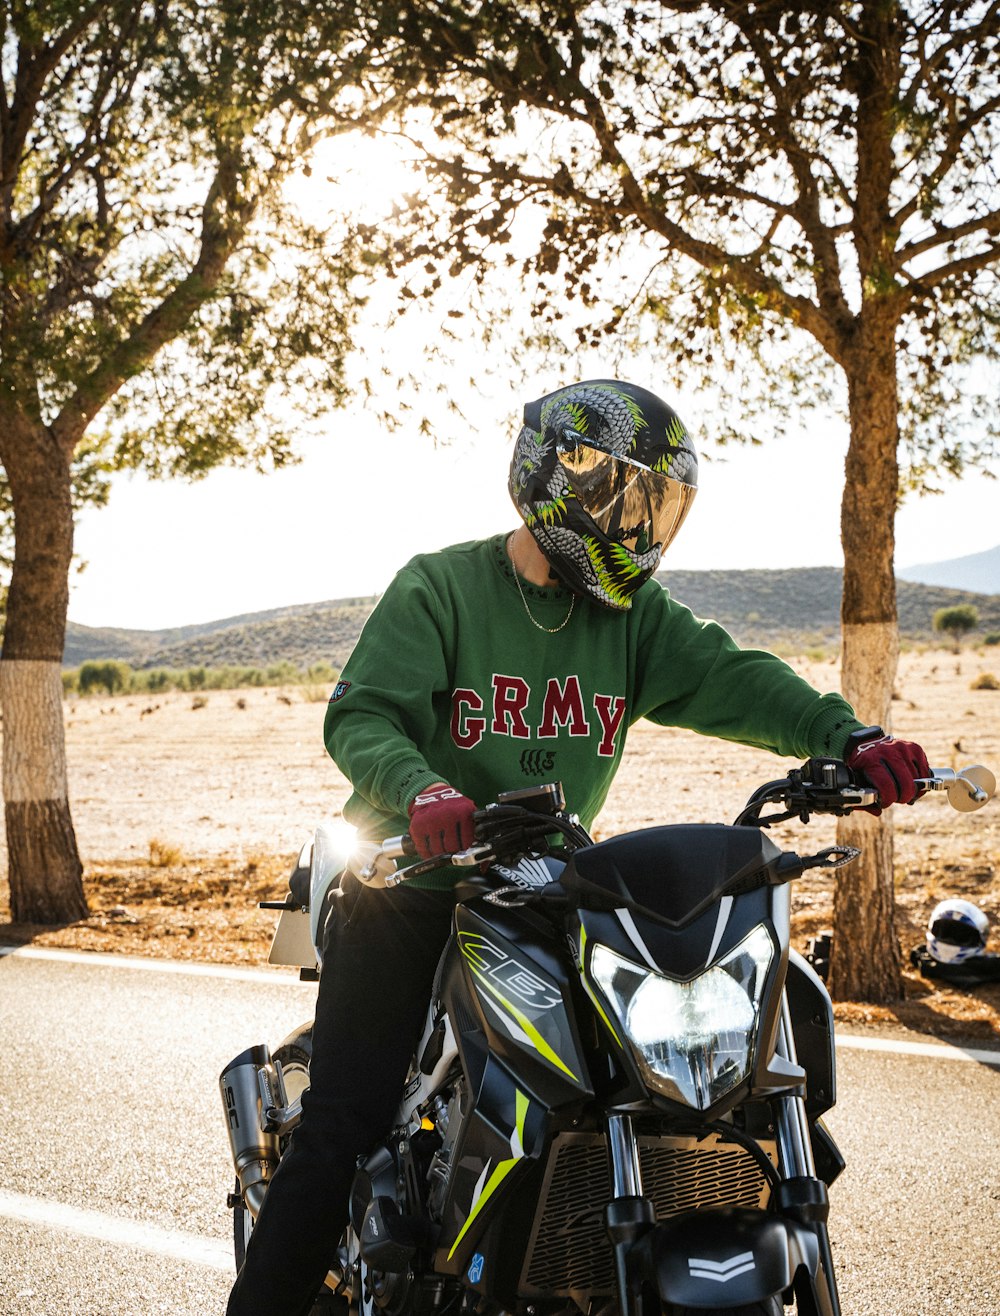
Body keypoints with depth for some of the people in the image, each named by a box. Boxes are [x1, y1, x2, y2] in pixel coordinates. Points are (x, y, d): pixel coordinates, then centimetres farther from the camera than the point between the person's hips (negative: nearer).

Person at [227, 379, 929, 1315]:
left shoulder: (636, 615, 7)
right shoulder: (441, 588, -6)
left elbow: (726, 679, -7)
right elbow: (359, 715, -17)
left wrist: (846, 736, -25)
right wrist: (418, 788, -39)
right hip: (412, 889, -4)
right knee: (343, 1131, -8)